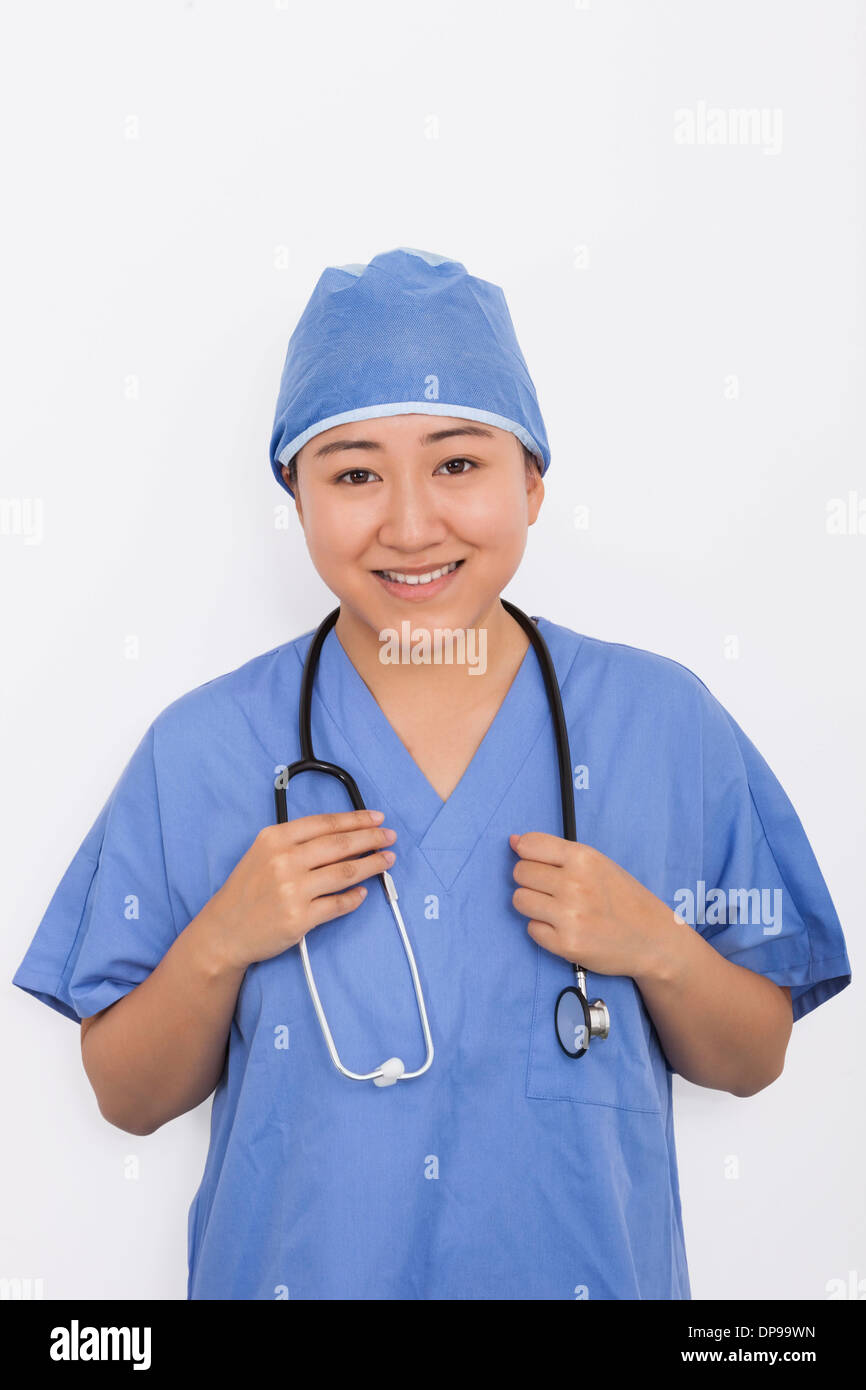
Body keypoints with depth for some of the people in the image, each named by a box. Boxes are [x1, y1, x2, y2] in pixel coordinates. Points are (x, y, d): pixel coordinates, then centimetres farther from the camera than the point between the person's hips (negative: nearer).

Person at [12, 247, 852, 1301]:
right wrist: (221, 943, -21)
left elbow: (753, 1060, -2)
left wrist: (657, 949, -20)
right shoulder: (201, 750, -10)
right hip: (291, 1267, 0)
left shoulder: (665, 722, -10)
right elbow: (128, 1098, -4)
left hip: (588, 1267, 1)